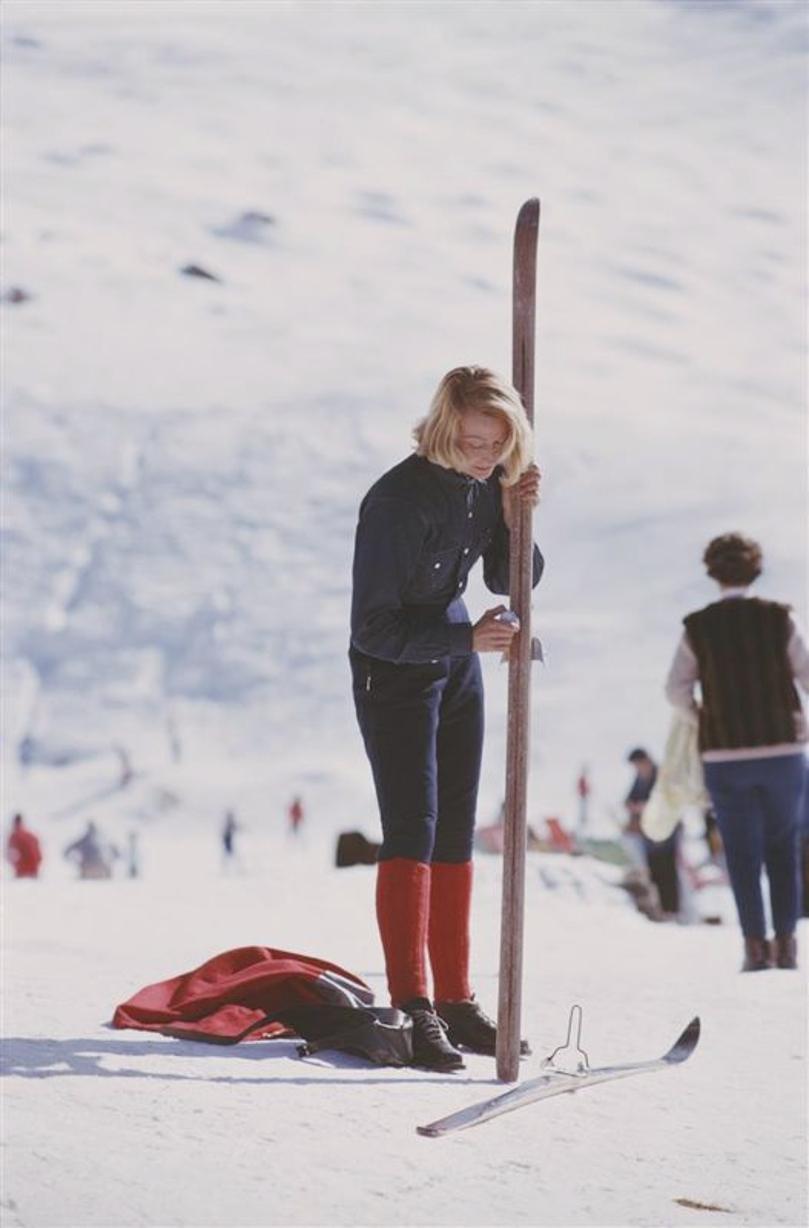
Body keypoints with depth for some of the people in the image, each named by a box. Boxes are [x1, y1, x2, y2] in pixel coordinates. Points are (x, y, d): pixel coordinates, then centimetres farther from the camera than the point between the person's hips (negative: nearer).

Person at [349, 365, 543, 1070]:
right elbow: (374, 627, -27)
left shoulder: (489, 482, -8)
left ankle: (455, 1003, 15)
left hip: (457, 667, 7)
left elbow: (510, 582, 4)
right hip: (394, 672, -7)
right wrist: (468, 638, -36)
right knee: (412, 830, -14)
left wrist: (514, 520, -15)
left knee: (455, 835, 9)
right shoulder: (398, 501, -28)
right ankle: (412, 1009, -15)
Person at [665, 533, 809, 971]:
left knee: (742, 851, 5)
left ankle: (755, 944, -1)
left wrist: (703, 719, 8)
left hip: (725, 755, 0)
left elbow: (676, 689, -8)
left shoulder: (698, 627, -1)